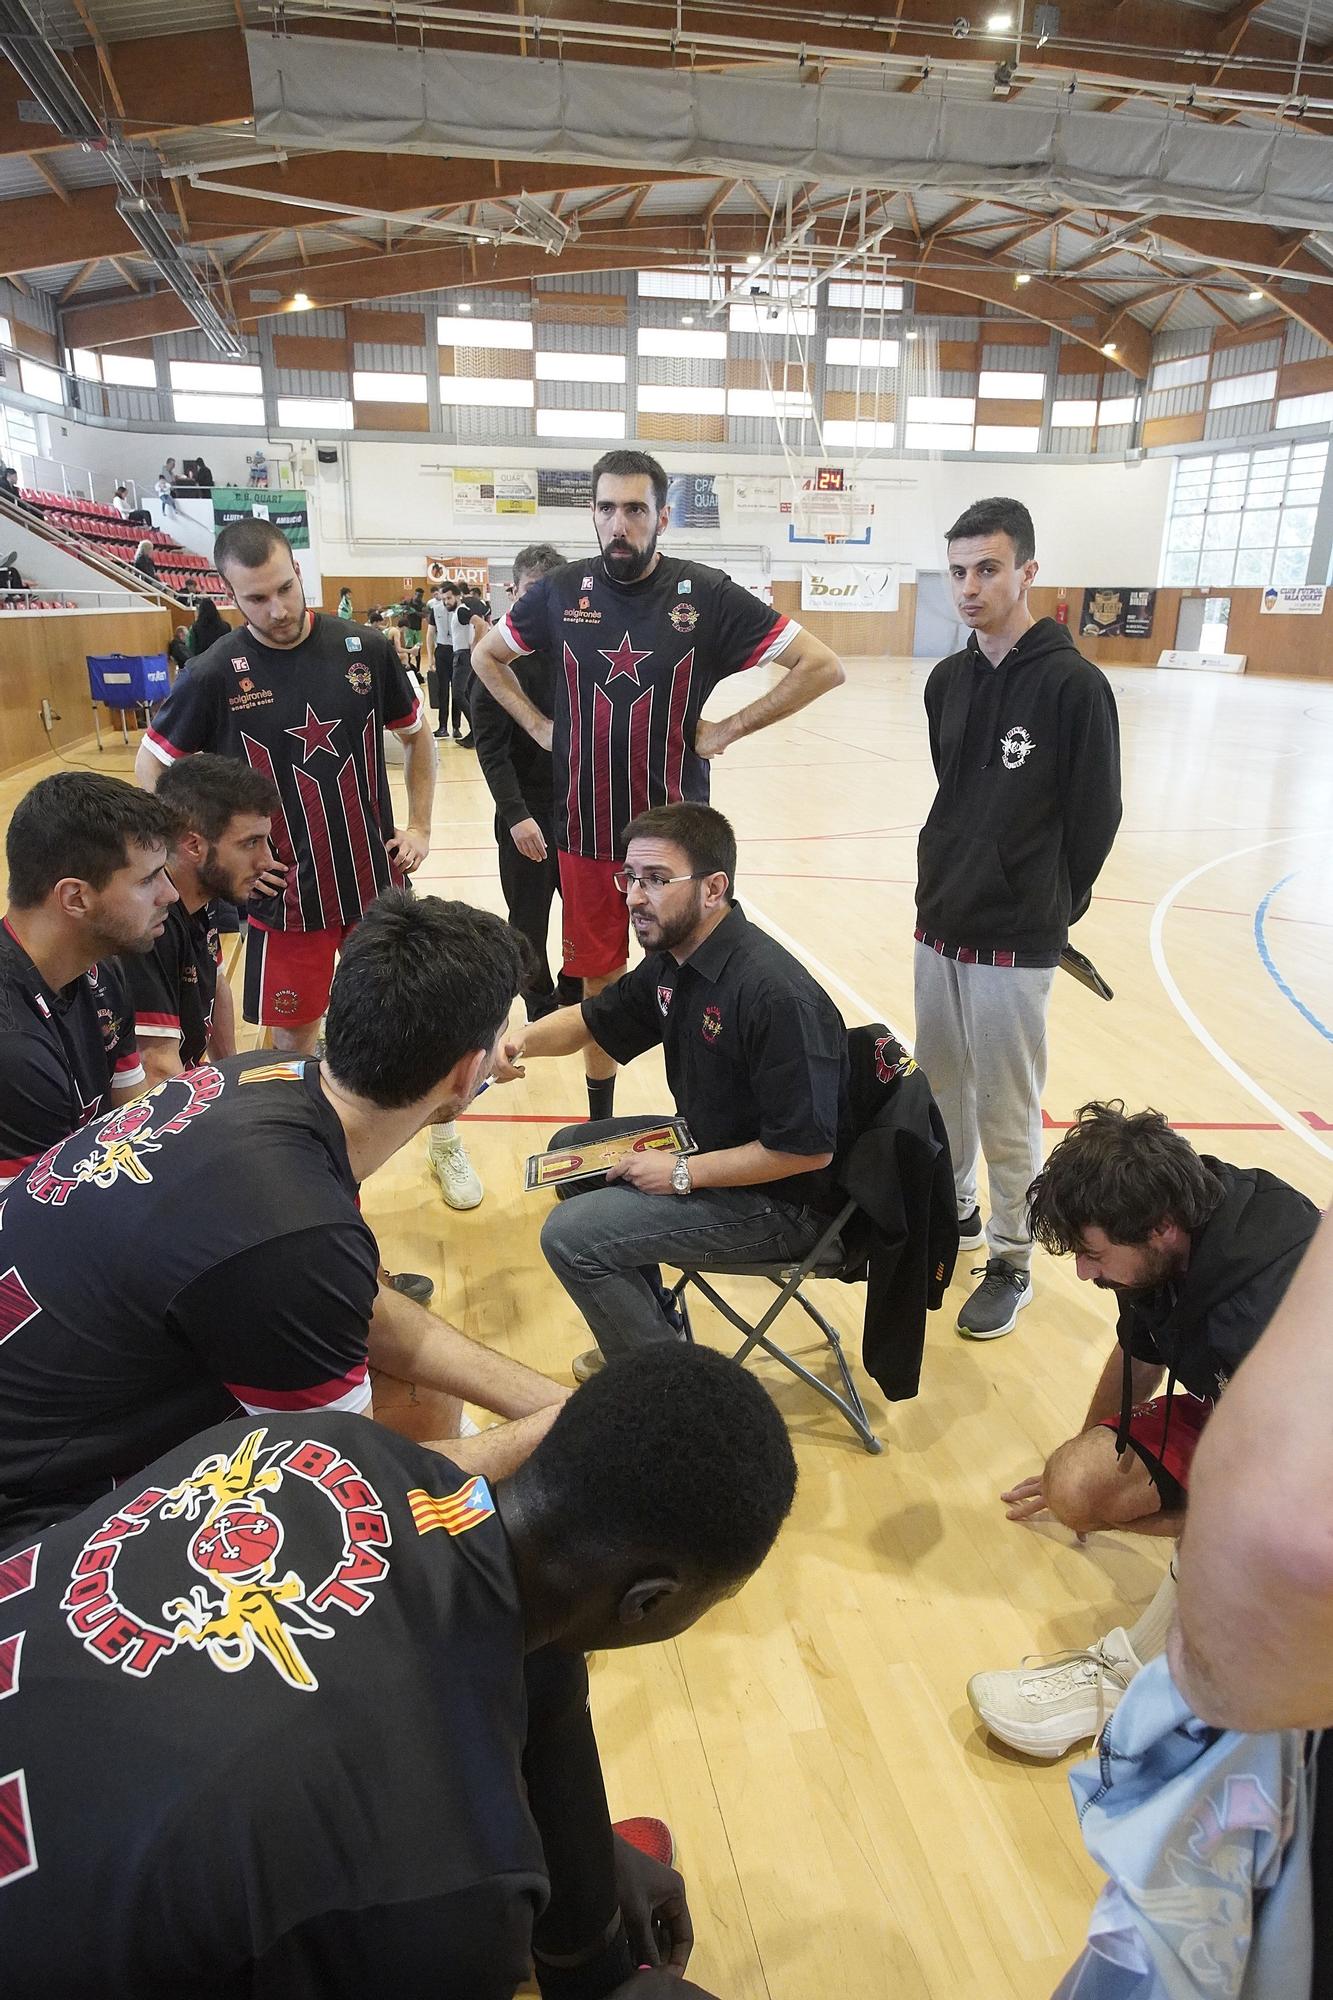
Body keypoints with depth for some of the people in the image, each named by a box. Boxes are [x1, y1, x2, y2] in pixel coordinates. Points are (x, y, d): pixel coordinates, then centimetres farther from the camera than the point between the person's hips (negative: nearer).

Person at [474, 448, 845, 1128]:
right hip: (586, 833, 2)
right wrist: (539, 726, 7)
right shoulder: (562, 591, 1)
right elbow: (486, 656, 19)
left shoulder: (707, 595, -7)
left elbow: (822, 666, -6)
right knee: (600, 981, 14)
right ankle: (599, 1125, 31)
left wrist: (728, 728, -8)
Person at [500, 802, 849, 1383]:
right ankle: (649, 1330, 24)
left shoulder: (776, 994, -30)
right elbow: (591, 1020, 14)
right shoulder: (670, 961, -2)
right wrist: (525, 1038, -8)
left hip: (783, 1199, -9)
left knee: (570, 1236, -15)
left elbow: (807, 1150, -28)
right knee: (570, 1149, 18)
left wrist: (684, 1173, -20)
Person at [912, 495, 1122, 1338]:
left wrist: (1048, 908, 1)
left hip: (1014, 942, -6)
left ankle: (1012, 1263, 21)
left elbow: (1096, 817, -8)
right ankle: (954, 1211, 39)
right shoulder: (947, 680, 6)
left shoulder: (1074, 684, -13)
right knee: (942, 1086, 19)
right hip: (938, 926, 6)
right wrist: (949, 883, 12)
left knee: (1007, 1112, 4)